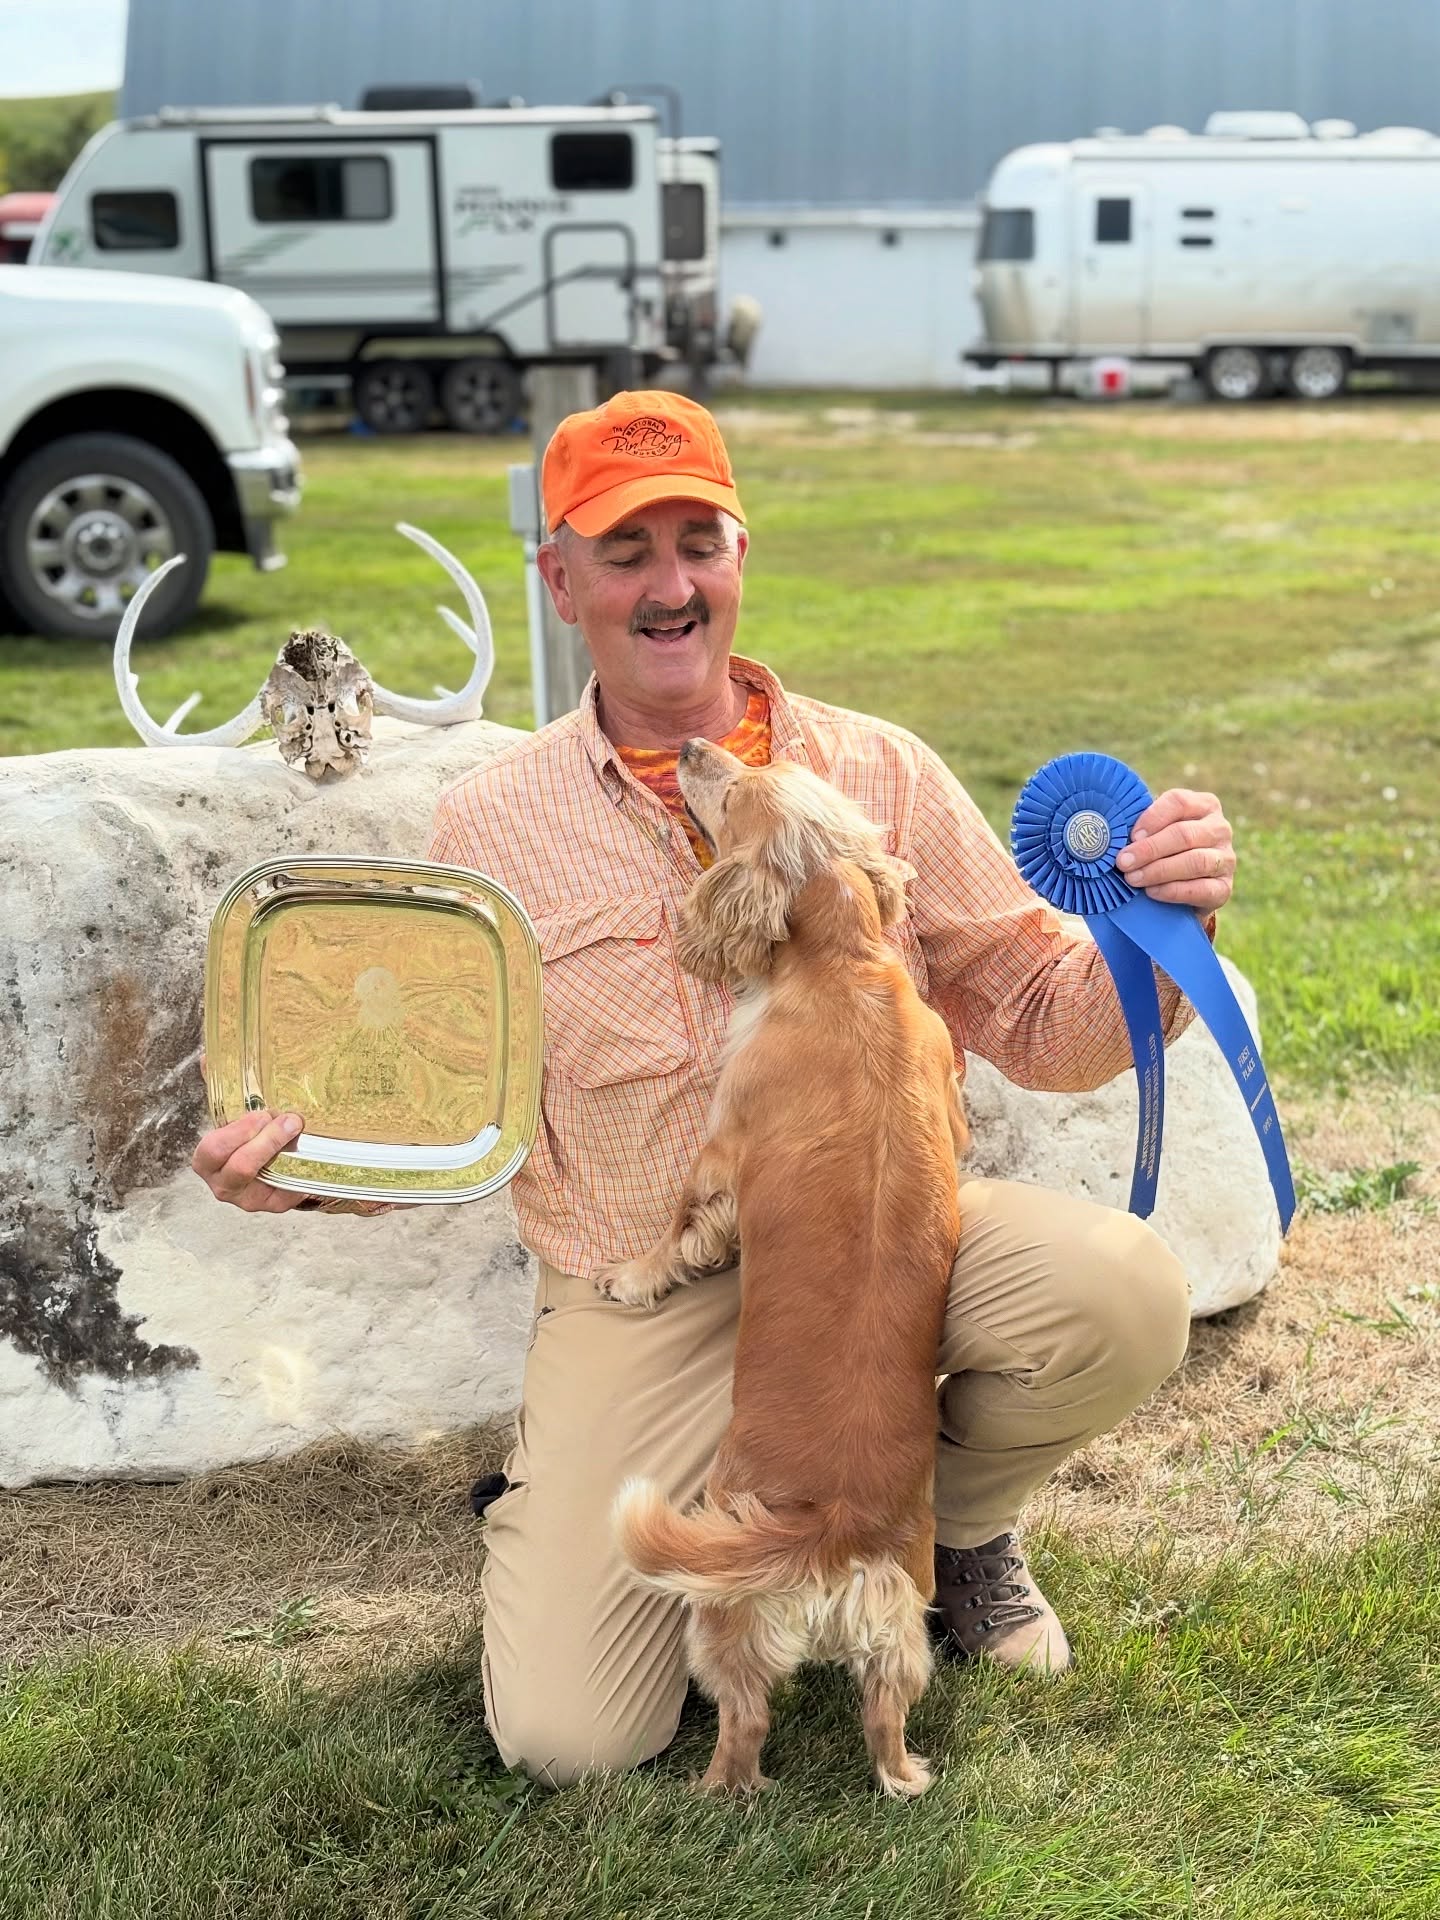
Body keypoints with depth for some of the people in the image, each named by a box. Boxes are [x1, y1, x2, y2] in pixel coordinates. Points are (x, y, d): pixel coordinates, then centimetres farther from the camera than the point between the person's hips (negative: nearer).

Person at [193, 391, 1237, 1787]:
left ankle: (954, 1520, 7)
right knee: (566, 1739, -12)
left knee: (1120, 1289, -29)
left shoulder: (880, 774, 0)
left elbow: (1039, 1025, 2)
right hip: (639, 1301, 0)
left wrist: (1151, 929, -18)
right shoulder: (489, 825, 0)